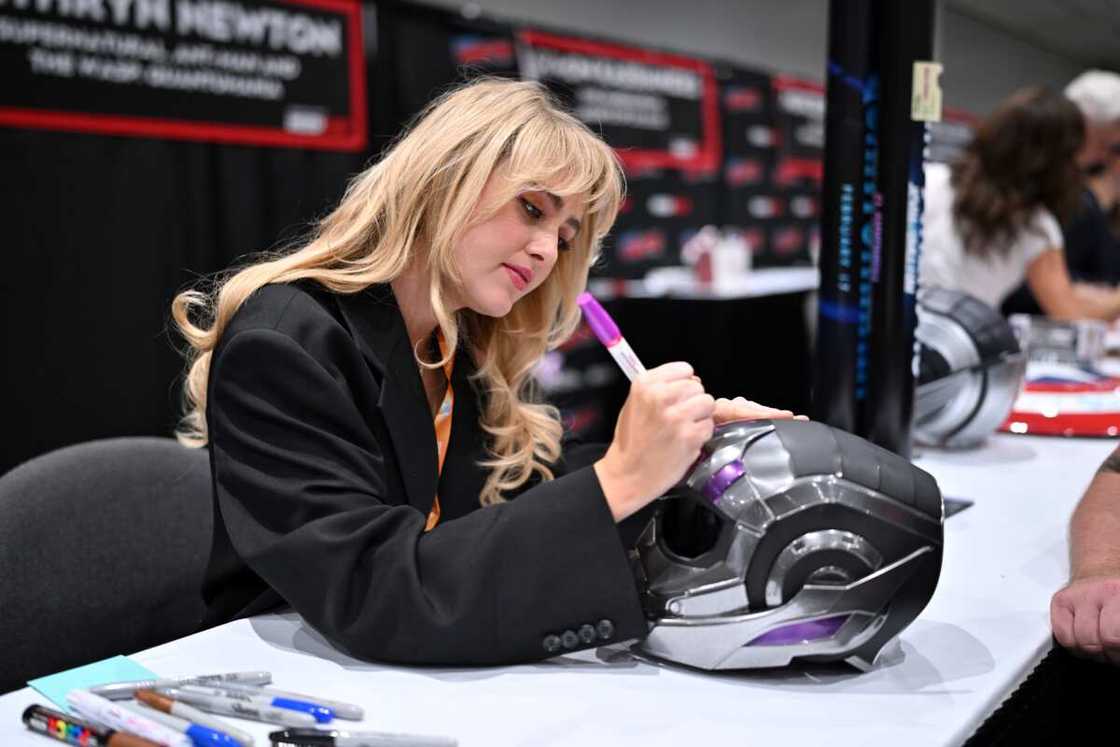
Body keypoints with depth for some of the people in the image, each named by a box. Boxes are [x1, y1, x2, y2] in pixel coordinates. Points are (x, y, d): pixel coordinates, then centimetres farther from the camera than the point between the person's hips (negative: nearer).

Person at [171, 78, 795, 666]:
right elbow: (372, 600, -26)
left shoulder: (463, 352, 4)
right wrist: (616, 480, -30)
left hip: (421, 686, 6)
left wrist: (680, 443, -3)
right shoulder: (283, 347, -18)